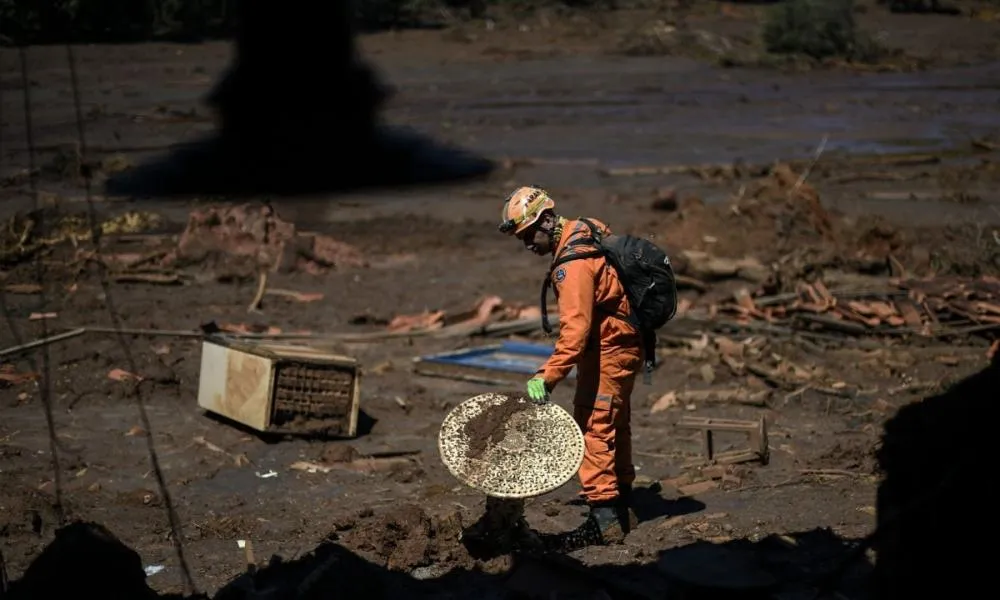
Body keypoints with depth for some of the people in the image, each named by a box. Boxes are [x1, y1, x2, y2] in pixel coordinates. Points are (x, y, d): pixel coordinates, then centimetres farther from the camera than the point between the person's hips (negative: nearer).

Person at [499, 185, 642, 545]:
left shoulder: (573, 263, -24)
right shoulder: (586, 232, 6)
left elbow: (575, 329, -32)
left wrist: (547, 377, -36)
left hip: (609, 349, -11)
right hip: (622, 343, 11)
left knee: (593, 427, -10)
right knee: (613, 424, 18)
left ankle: (605, 519, -12)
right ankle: (621, 510, 29)